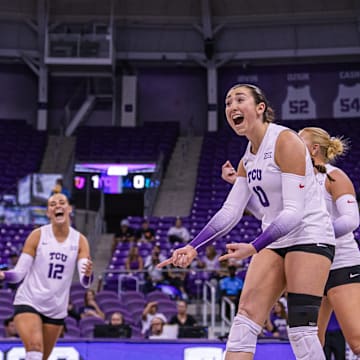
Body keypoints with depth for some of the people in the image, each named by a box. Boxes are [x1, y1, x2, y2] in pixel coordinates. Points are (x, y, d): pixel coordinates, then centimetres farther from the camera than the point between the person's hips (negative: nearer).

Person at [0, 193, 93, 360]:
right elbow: (19, 272, -8)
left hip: (57, 309, 3)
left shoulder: (80, 240, -2)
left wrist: (88, 274, -36)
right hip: (28, 302, -3)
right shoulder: (38, 235, -7)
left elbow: (85, 282, -12)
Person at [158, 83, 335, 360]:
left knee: (302, 331, -14)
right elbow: (229, 212, 10)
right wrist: (193, 248, -1)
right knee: (245, 319, -3)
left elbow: (294, 211, -22)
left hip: (309, 236, -8)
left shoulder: (286, 141, -15)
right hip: (276, 241, 8)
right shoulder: (248, 159, 10)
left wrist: (253, 248, -31)